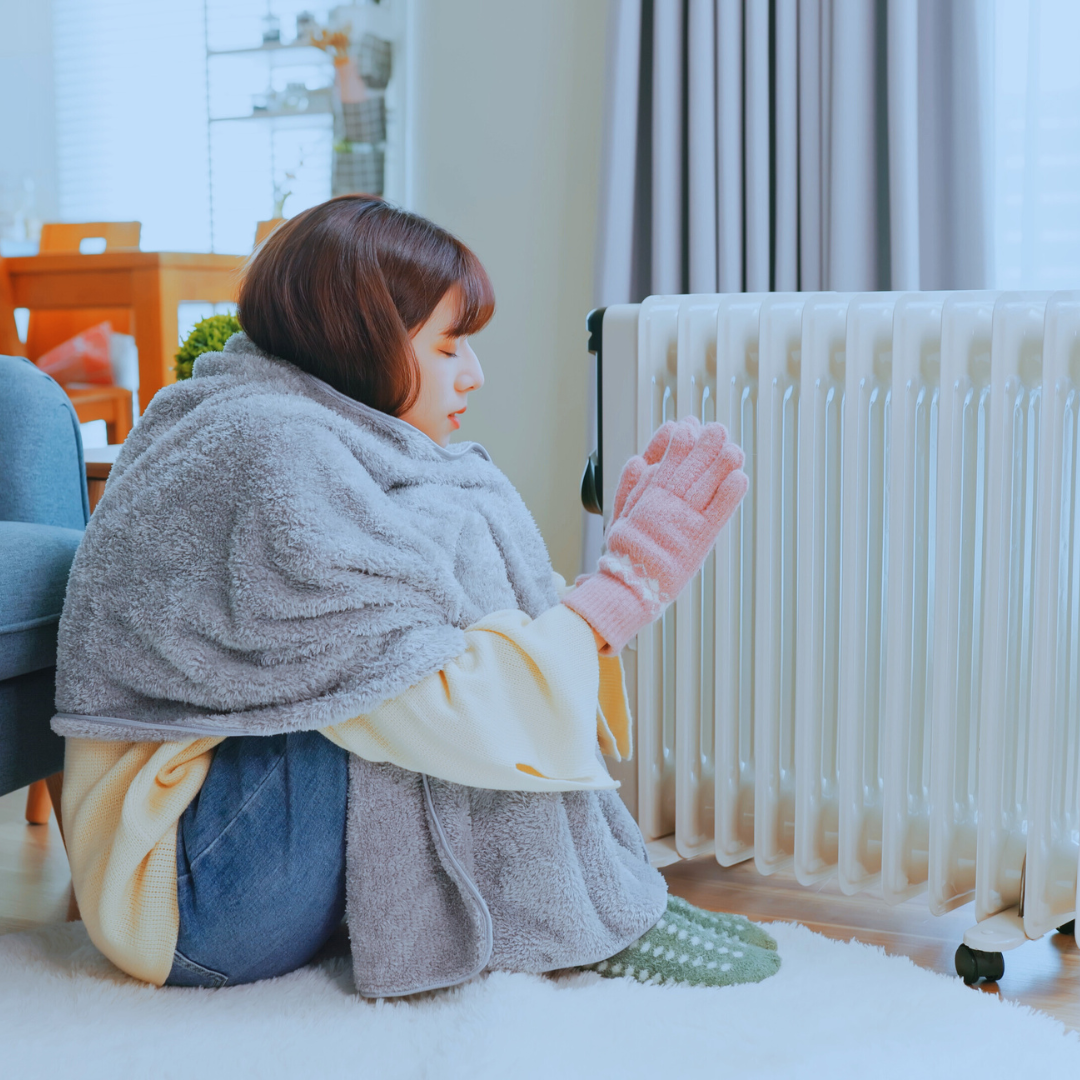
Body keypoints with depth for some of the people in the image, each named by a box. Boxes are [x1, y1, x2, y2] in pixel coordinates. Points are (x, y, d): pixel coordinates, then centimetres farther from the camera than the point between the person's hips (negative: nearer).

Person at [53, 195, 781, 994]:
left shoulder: (295, 433, 9)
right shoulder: (274, 457, -21)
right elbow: (456, 716, -25)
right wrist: (629, 581, -17)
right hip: (195, 901, -10)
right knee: (456, 544, -20)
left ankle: (600, 882, 1)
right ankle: (574, 923, -11)